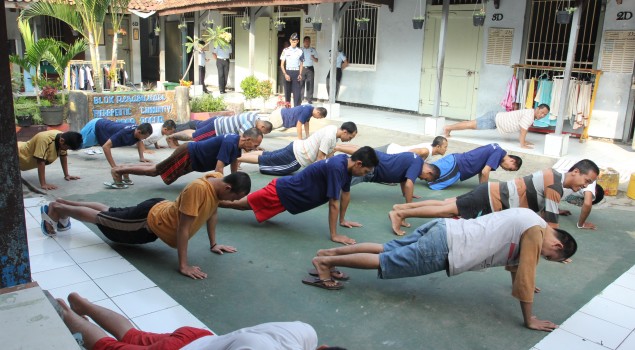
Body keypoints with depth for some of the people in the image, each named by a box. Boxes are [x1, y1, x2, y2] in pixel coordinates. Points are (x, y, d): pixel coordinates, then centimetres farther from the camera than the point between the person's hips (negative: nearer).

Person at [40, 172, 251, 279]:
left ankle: (64, 203, 48)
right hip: (149, 221, -8)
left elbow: (212, 212, 4)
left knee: (108, 212, 26)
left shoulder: (218, 181, -14)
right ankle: (56, 208, 38)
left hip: (162, 212, 8)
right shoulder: (198, 188, -40)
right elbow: (183, 228, -36)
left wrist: (213, 244, 5)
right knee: (100, 218, 15)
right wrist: (183, 265, -33)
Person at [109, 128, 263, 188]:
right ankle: (117, 171, 13)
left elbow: (234, 162, 14)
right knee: (155, 170, 1)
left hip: (192, 157, 9)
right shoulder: (229, 143, -31)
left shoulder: (237, 142, -2)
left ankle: (124, 168, 33)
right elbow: (219, 168, -32)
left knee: (158, 169, 20)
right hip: (187, 155, -9)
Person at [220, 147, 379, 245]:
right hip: (281, 192, -8)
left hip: (288, 187, 8)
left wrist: (342, 220, 17)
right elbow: (334, 204, -29)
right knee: (242, 204, 6)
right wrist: (334, 235, -22)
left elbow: (346, 193, 11)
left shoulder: (346, 163, -4)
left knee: (247, 204, 23)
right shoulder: (337, 168, -32)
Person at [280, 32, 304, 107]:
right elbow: (282, 64, 3)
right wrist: (285, 74, -9)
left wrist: (300, 74, -4)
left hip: (296, 73, 0)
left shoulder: (300, 51, 4)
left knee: (297, 93, -6)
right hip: (288, 72, 0)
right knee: (287, 92, 6)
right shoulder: (286, 51, 2)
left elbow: (301, 64, 9)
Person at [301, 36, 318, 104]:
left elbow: (317, 61, 8)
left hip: (310, 69, 1)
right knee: (301, 85, -1)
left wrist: (313, 58, -13)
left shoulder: (313, 50, 8)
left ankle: (309, 100, 5)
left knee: (310, 85, -1)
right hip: (302, 68, -1)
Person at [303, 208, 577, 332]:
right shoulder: (536, 232, -11)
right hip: (444, 248, -9)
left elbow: (514, 255, 35)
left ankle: (330, 252, 20)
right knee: (384, 262, -2)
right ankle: (325, 261, 4)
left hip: (445, 231, 9)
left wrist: (520, 285, 45)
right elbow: (526, 276, -10)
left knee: (388, 250, 15)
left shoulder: (529, 222, 18)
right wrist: (529, 319, 1)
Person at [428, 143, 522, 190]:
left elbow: (480, 167, 23)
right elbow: (485, 172, -20)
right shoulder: (499, 153, -14)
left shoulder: (496, 150, 14)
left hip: (454, 159, 10)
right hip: (455, 166, -10)